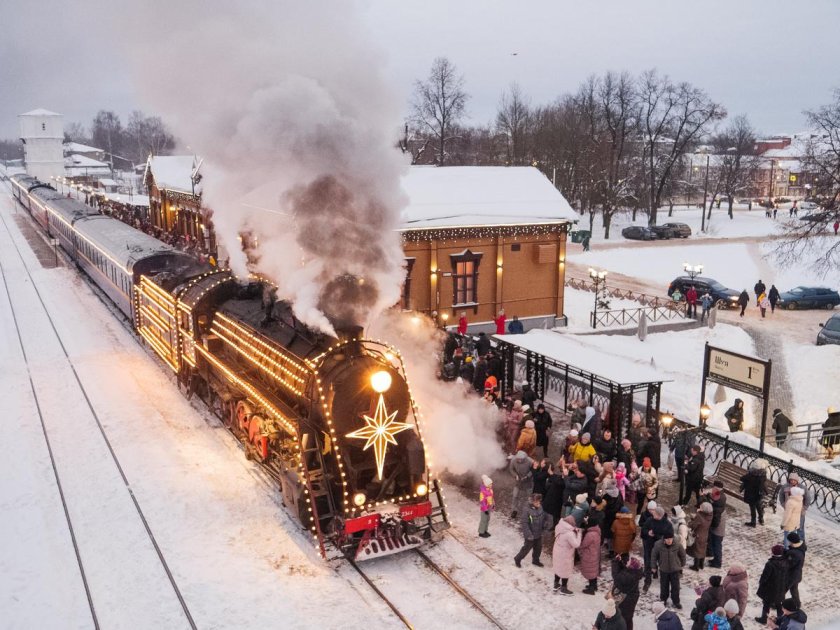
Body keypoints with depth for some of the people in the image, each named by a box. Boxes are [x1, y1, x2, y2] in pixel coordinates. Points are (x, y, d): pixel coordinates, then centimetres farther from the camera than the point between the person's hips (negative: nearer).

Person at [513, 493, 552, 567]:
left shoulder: (541, 510, -7)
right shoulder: (528, 511, -27)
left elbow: (547, 518, 10)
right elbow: (525, 524, -24)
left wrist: (545, 528, -1)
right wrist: (529, 535, -24)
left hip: (539, 534, 6)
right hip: (531, 535, -6)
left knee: (538, 548, 20)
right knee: (526, 548, 8)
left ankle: (535, 560, 44)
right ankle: (517, 559, 31)